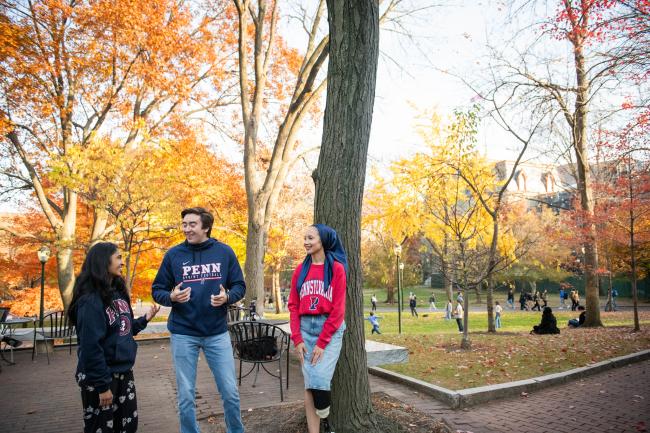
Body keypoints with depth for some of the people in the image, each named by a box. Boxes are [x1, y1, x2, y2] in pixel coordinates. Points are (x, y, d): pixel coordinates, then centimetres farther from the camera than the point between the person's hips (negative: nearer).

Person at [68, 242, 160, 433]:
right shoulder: (90, 300, -20)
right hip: (101, 376, -8)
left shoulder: (117, 292, 7)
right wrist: (102, 385, -21)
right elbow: (90, 346, -22)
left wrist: (144, 319, 1)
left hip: (123, 371, 8)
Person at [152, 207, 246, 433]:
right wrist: (171, 297, -17)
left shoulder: (224, 252, -1)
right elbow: (157, 290, 4)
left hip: (217, 333, 0)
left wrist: (227, 297, -16)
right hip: (183, 334, 0)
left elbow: (239, 286, 5)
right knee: (186, 396, 9)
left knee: (230, 392, 7)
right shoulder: (173, 254, -1)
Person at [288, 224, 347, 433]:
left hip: (330, 329, -3)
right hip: (305, 328, 4)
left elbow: (338, 309, -8)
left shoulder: (337, 268, -4)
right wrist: (297, 339, -4)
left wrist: (322, 343, -12)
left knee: (320, 379, -10)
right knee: (309, 383, 2)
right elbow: (293, 305, 6)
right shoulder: (300, 269, 8)